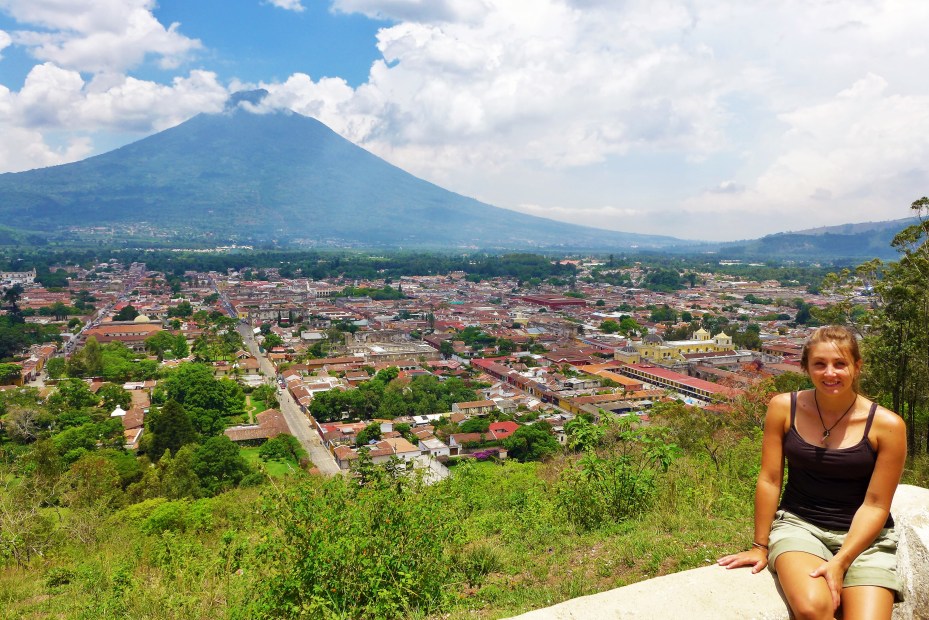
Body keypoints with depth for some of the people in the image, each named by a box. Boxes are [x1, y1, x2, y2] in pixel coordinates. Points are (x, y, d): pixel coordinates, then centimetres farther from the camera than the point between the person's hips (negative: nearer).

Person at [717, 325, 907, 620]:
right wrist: (760, 547, 3)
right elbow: (769, 479, -1)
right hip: (798, 525, 0)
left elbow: (875, 505, -5)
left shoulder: (886, 425, -7)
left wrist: (840, 563, -13)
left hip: (864, 536, 1)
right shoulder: (784, 408, -4)